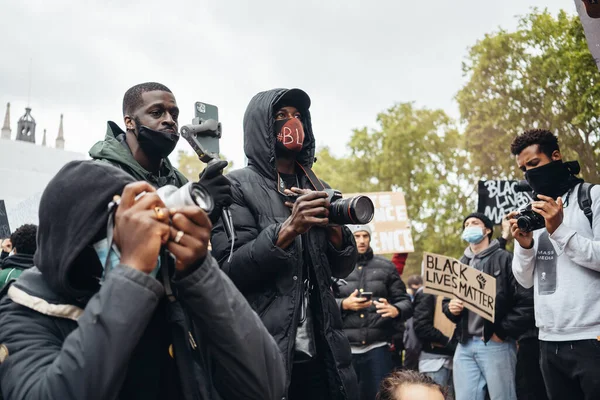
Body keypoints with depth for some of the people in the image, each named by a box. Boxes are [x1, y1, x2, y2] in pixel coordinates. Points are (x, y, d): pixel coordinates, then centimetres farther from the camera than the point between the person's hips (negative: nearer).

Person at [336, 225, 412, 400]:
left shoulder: (386, 266, 10)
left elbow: (405, 301, 7)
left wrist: (395, 310, -15)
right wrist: (343, 305, -15)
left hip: (378, 348, 1)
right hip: (344, 349, -1)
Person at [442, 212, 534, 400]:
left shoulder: (505, 259, -1)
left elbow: (526, 301, -10)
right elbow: (446, 301, 22)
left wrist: (503, 332, -12)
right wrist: (450, 307, -2)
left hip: (496, 344, -5)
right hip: (465, 346, 6)